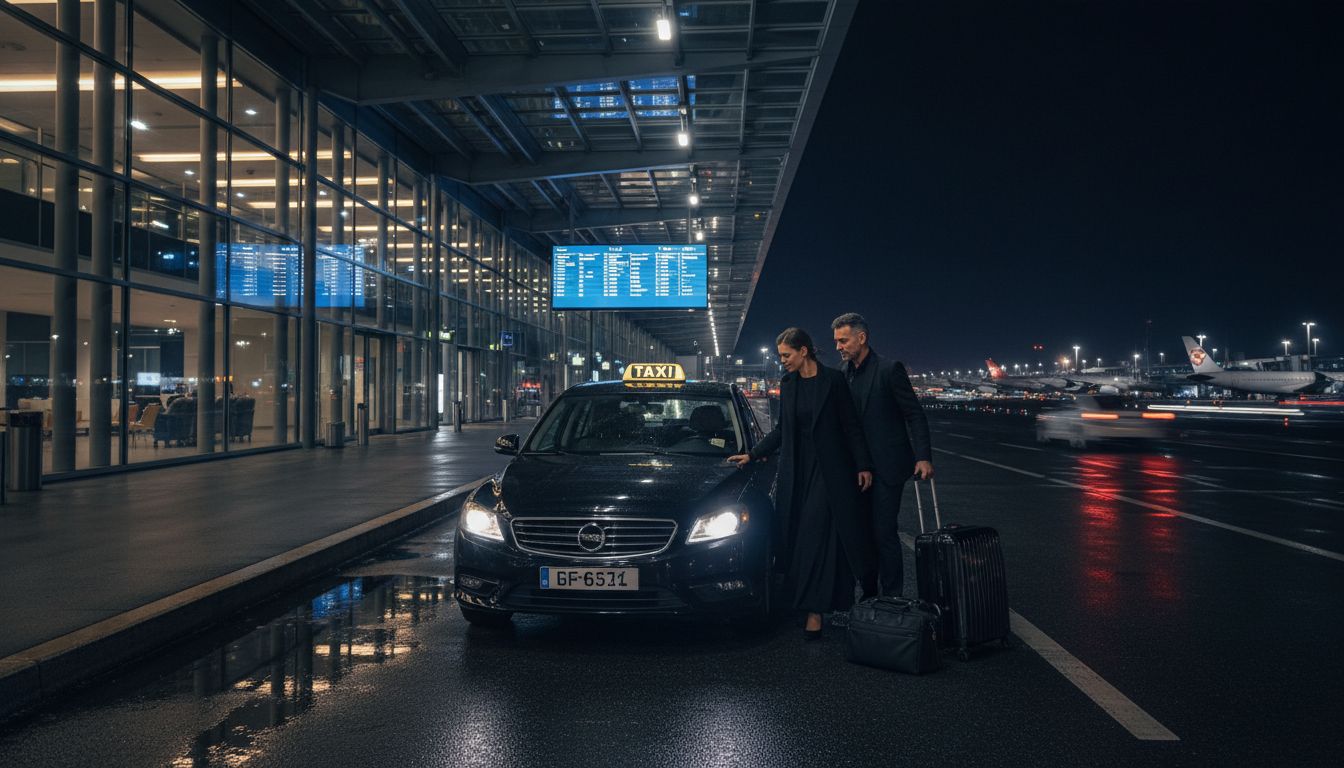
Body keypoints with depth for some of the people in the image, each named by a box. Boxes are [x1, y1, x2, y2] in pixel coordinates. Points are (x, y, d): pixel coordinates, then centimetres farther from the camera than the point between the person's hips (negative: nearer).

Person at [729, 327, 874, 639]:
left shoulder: (832, 379, -6)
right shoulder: (787, 383, 9)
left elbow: (851, 425, -4)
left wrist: (863, 466, -6)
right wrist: (752, 454, 12)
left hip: (828, 470, -5)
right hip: (795, 470, 5)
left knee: (817, 536, -8)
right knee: (795, 536, 6)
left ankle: (815, 610, -5)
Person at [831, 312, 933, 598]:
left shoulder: (889, 370, -9)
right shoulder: (845, 375, 11)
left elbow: (915, 415, -9)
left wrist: (923, 457, -17)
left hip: (886, 467, -7)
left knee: (884, 532, -7)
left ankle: (892, 597, 3)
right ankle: (868, 593, 21)